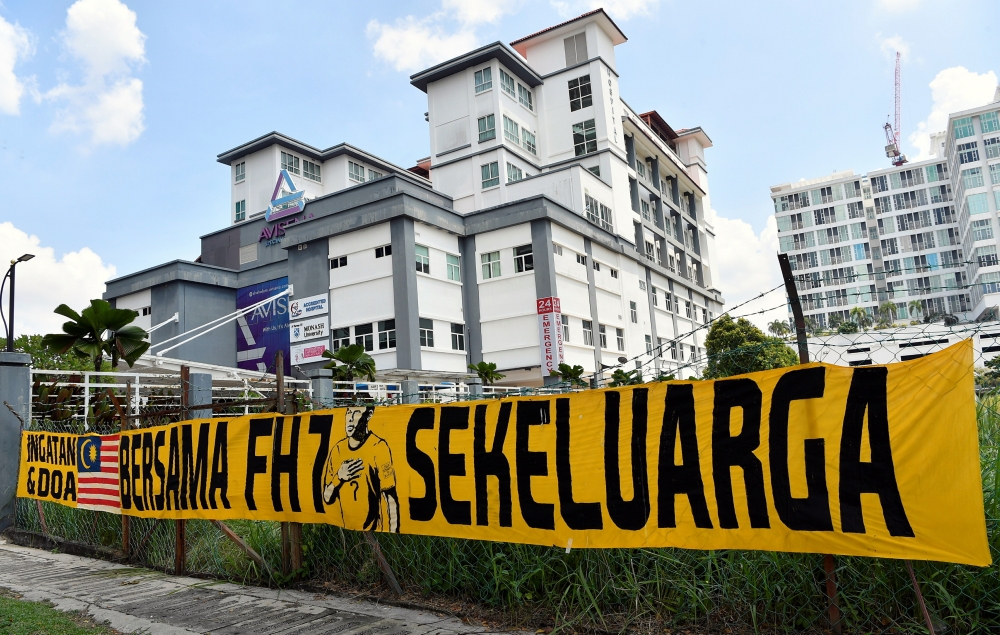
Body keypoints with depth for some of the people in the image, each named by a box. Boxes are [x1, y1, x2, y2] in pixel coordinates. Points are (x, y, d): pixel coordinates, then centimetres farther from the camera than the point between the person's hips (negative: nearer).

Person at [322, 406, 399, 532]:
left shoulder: (378, 447, -14)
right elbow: (327, 498, 4)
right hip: (346, 531, 5)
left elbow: (390, 498, -14)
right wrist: (339, 478, -13)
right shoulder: (337, 449, 2)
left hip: (374, 533, -5)